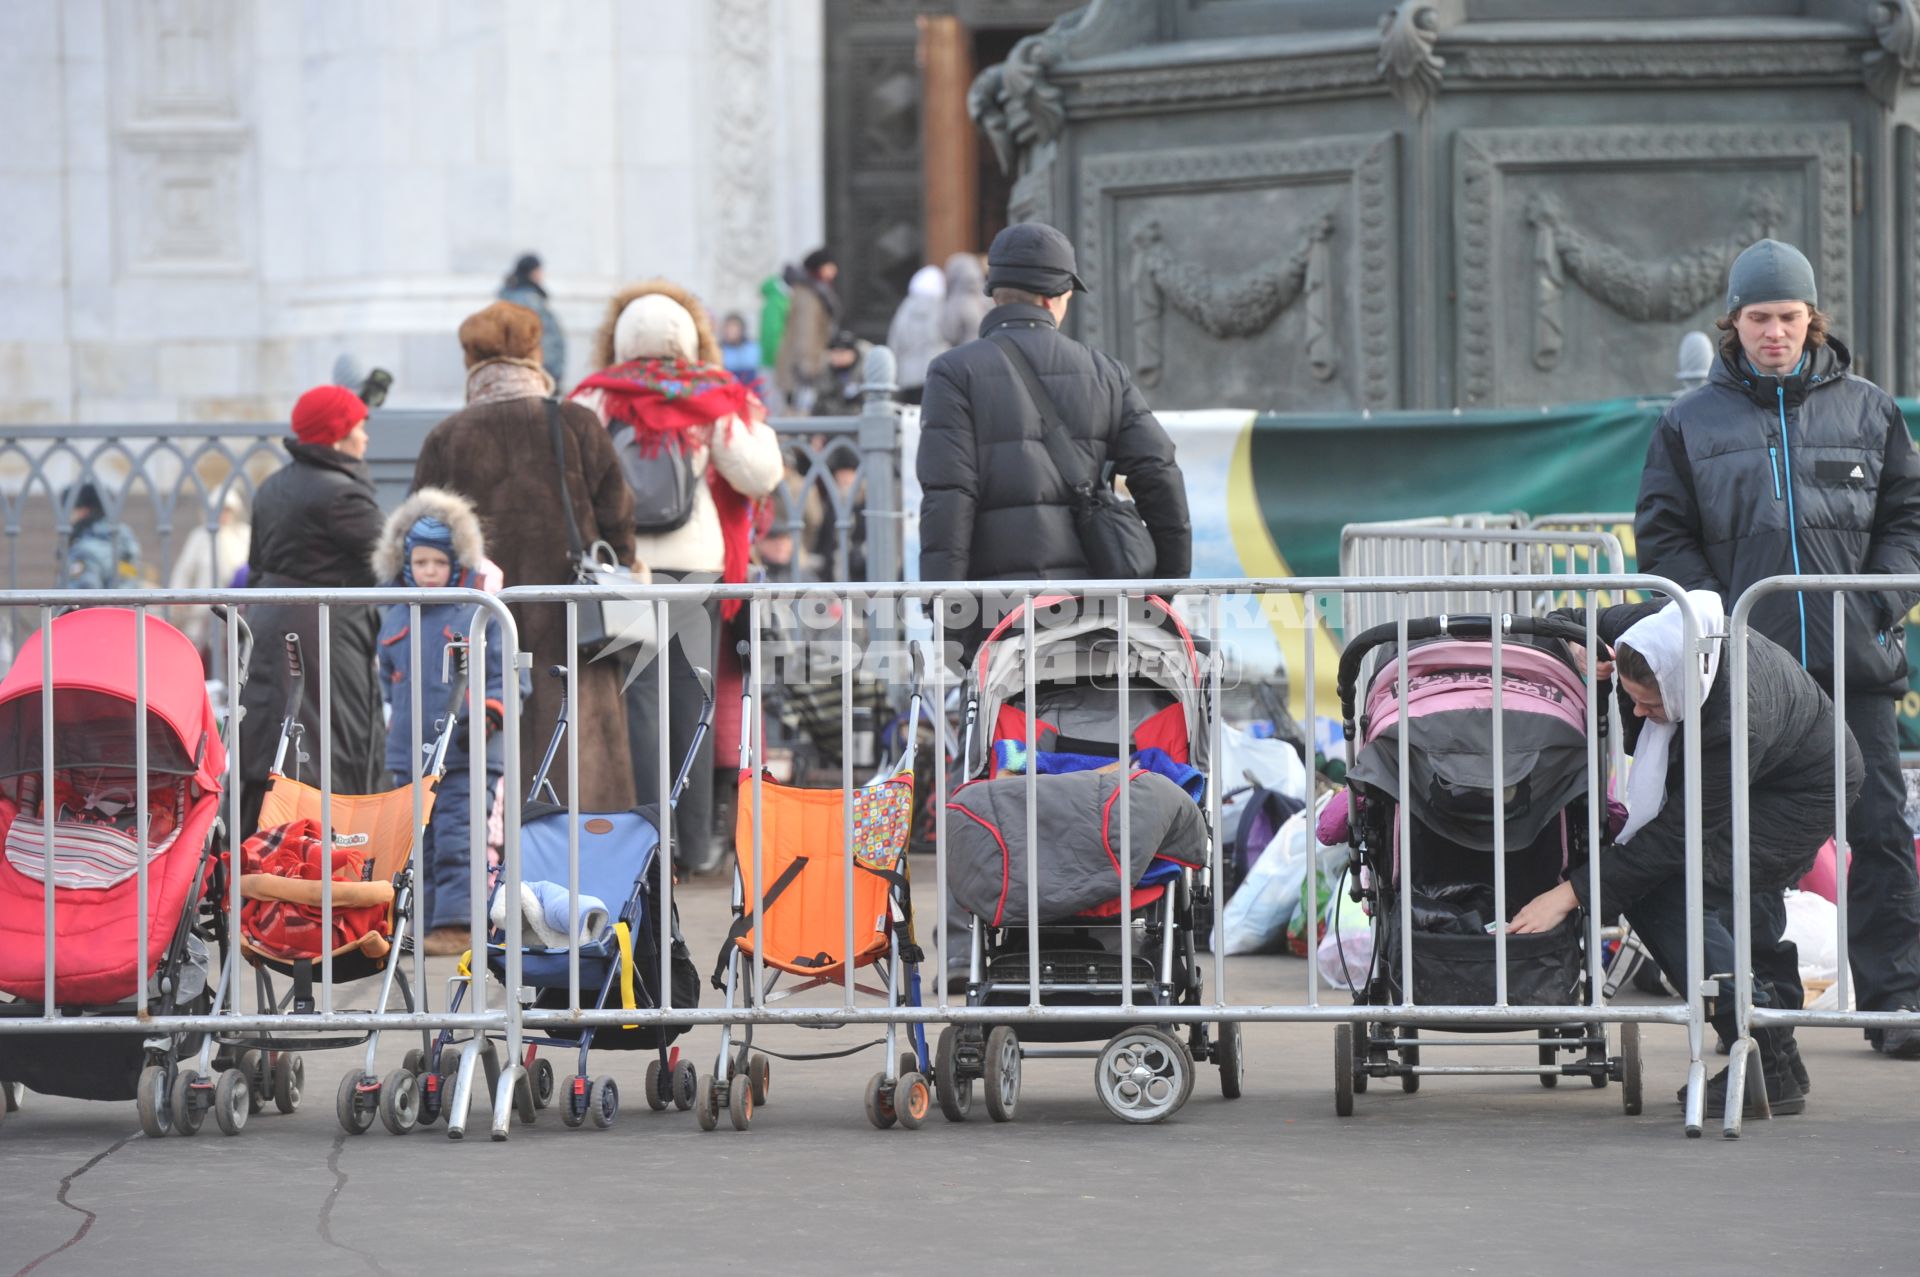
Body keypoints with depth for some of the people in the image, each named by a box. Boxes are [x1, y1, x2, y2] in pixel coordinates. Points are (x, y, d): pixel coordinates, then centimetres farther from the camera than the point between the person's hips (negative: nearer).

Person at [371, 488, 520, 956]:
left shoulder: (481, 615, -3)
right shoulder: (394, 620, 11)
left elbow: (506, 675, -3)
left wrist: (489, 714, -17)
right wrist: (394, 717, 15)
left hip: (466, 758, -5)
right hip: (409, 755, 5)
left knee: (457, 843, -10)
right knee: (420, 848, 9)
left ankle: (455, 924, -10)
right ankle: (426, 923, 14)